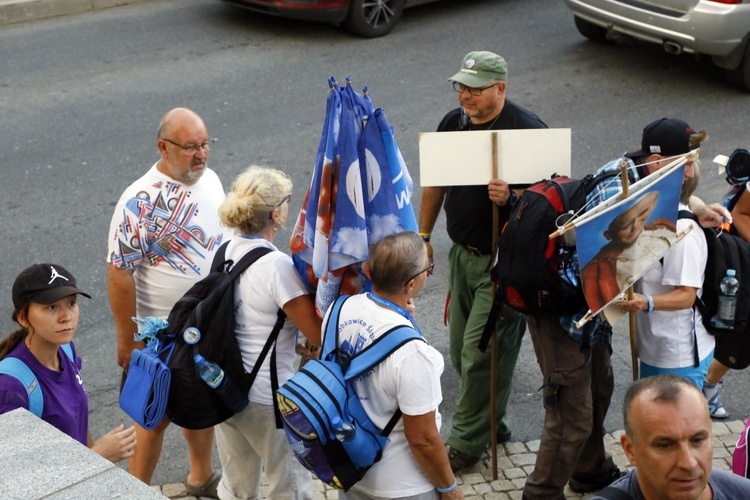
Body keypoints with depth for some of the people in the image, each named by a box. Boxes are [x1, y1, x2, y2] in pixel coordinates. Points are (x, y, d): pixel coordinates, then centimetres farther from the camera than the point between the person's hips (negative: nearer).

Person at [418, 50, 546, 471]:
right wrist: (423, 236, 17)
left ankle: (467, 444, 11)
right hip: (463, 253, 7)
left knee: (480, 353, -4)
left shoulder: (528, 130, -17)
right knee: (461, 351, 15)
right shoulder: (453, 122, 4)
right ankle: (493, 423, 34)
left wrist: (510, 197, -33)